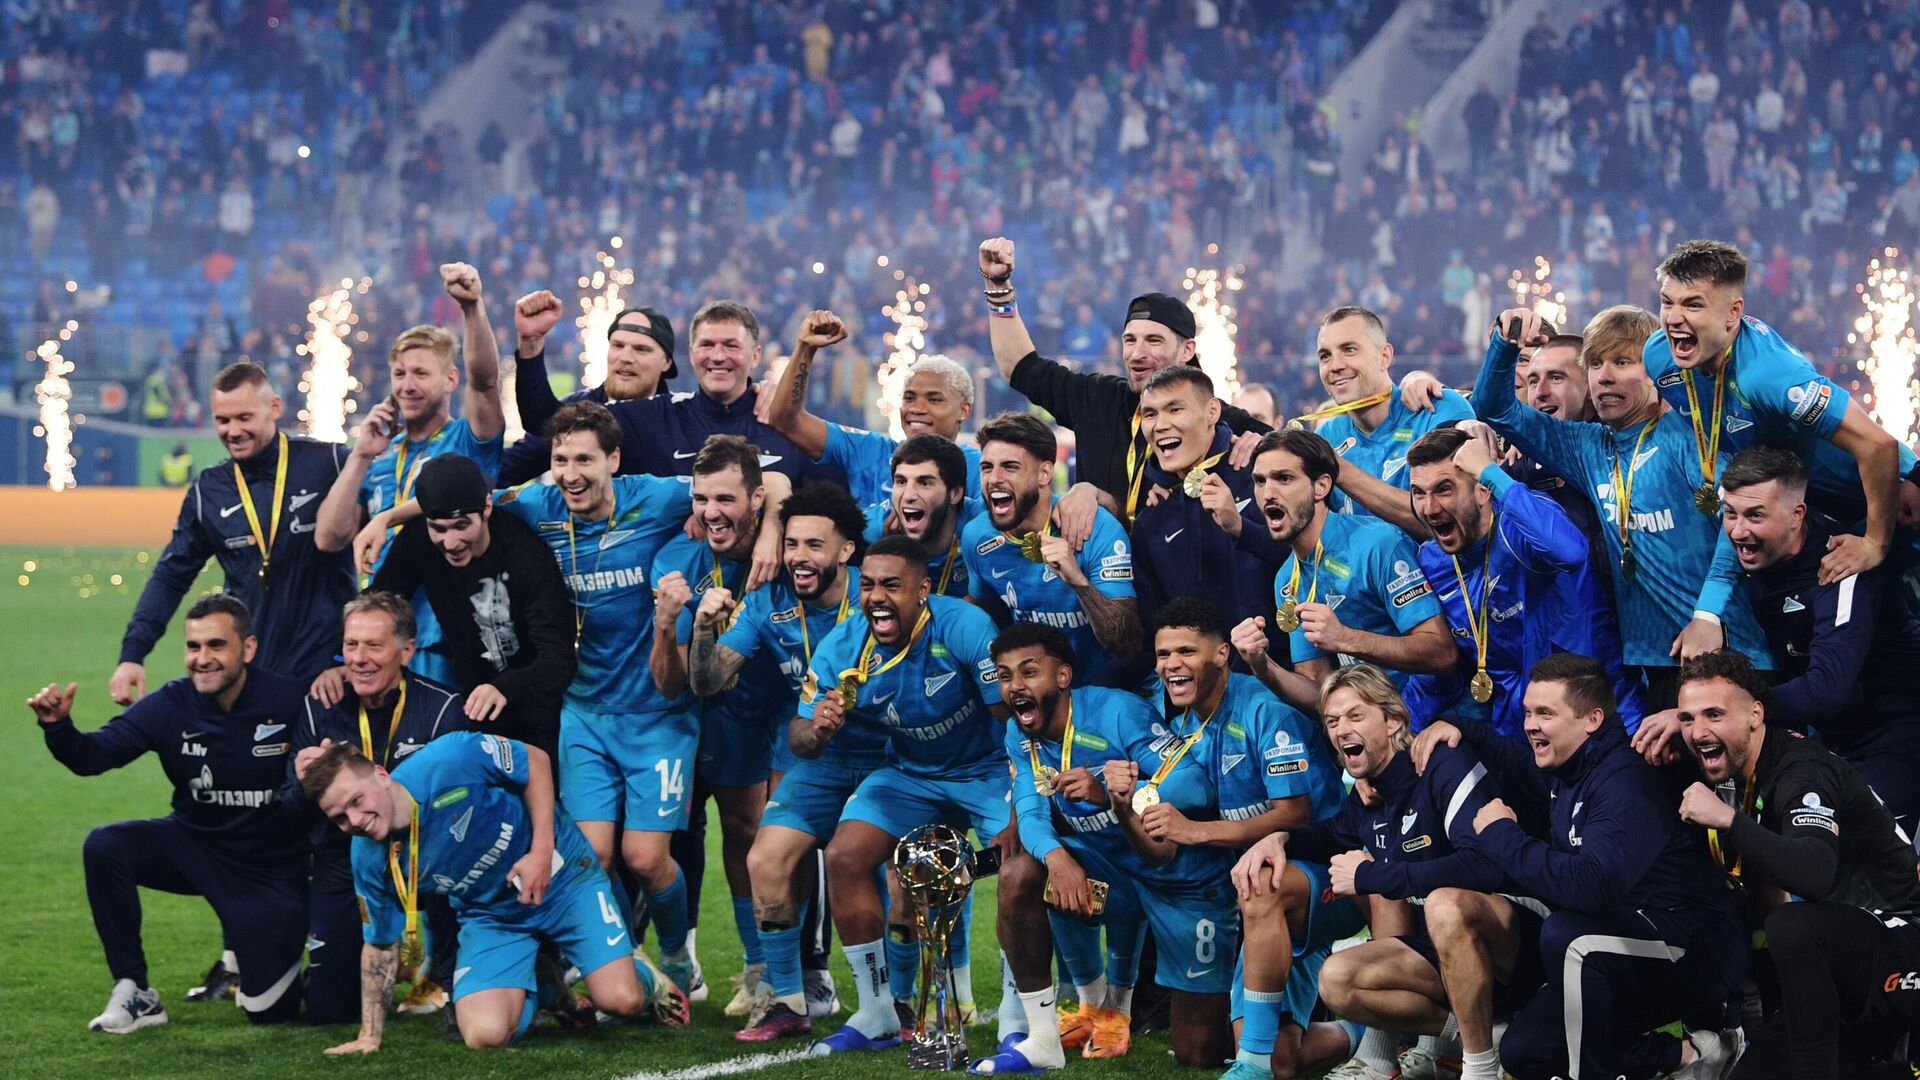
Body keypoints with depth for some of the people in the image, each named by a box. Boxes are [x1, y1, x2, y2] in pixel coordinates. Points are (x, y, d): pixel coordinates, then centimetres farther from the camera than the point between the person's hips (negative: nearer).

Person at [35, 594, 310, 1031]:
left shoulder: (289, 701, -21)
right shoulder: (170, 706, -11)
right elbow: (93, 754, -16)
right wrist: (58, 726, -35)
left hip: (270, 868, -3)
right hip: (196, 846, 3)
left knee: (270, 1009, -7)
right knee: (104, 847, -26)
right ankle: (135, 994, -12)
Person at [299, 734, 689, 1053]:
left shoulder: (449, 760, -29)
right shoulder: (369, 861, -15)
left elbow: (536, 761, -12)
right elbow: (379, 944, 1)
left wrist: (542, 851, -19)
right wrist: (370, 1035, -1)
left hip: (560, 877, -3)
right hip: (489, 915, 3)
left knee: (621, 1000, -18)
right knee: (484, 1034, -19)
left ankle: (643, 975, 21)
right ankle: (537, 987, 16)